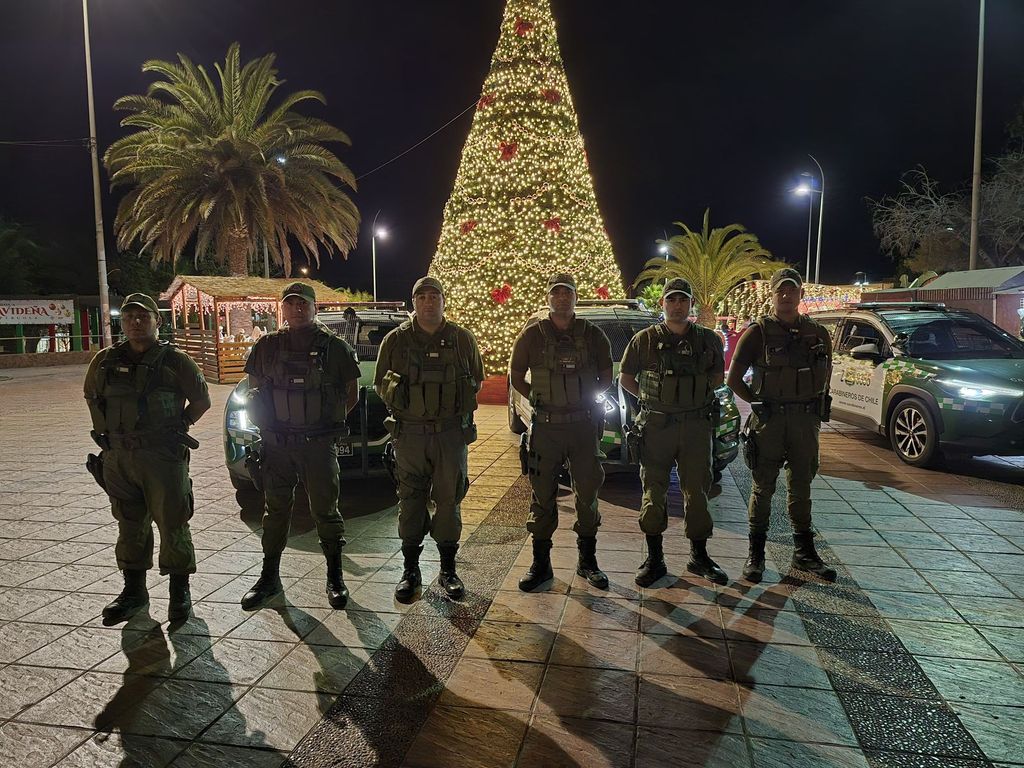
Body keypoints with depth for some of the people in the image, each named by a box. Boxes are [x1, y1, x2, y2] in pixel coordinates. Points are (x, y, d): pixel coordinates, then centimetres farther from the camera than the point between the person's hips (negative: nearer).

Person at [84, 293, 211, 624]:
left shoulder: (175, 361, -5)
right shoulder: (105, 361, 6)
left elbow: (202, 399, 4)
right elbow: (92, 397, 21)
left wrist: (180, 425, -1)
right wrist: (106, 432, 13)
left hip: (164, 457, -4)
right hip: (118, 458, 4)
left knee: (173, 525, 1)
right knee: (130, 526, 14)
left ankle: (180, 591, 15)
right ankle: (134, 590, 27)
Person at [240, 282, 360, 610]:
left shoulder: (334, 347, -3)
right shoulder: (267, 346, 4)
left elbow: (352, 394, 4)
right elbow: (254, 389, 15)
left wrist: (329, 420, 0)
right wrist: (269, 417, 4)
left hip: (318, 444, -2)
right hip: (276, 444, 3)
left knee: (325, 510, 6)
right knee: (276, 510, 14)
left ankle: (335, 577, 19)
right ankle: (269, 577, 27)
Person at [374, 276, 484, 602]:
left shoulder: (462, 339, 5)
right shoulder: (395, 340, 4)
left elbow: (476, 380, 14)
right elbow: (380, 383, 12)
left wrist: (458, 404, 3)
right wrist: (397, 394, -2)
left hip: (451, 431, 0)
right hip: (409, 432, 0)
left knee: (449, 499, 6)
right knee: (411, 501, 6)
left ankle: (448, 569, 19)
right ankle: (410, 569, 18)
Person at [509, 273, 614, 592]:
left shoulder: (593, 335, 2)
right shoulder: (532, 335, 0)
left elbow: (606, 376, 12)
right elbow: (516, 376, 8)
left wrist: (587, 396, 1)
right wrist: (538, 398, -1)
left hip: (584, 425, 1)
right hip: (545, 426, -1)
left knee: (587, 493, 9)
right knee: (543, 495, 6)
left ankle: (587, 560, 24)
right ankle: (540, 563, 17)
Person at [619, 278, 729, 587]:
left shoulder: (708, 339, 5)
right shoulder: (645, 340, -1)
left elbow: (717, 377, 17)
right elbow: (625, 379, 8)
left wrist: (695, 397, 6)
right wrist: (652, 399, 3)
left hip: (697, 426, 2)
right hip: (655, 426, -1)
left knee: (697, 492, 9)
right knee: (654, 493, 4)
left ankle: (699, 557, 24)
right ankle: (654, 559, 16)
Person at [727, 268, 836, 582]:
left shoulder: (817, 333, 8)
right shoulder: (758, 332, -4)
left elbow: (825, 373, 21)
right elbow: (734, 378, -2)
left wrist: (816, 405, 10)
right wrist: (760, 403, -3)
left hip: (806, 420, 4)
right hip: (768, 421, -4)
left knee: (801, 486, 13)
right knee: (763, 487, 3)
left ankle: (805, 552, 25)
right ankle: (756, 554, 13)